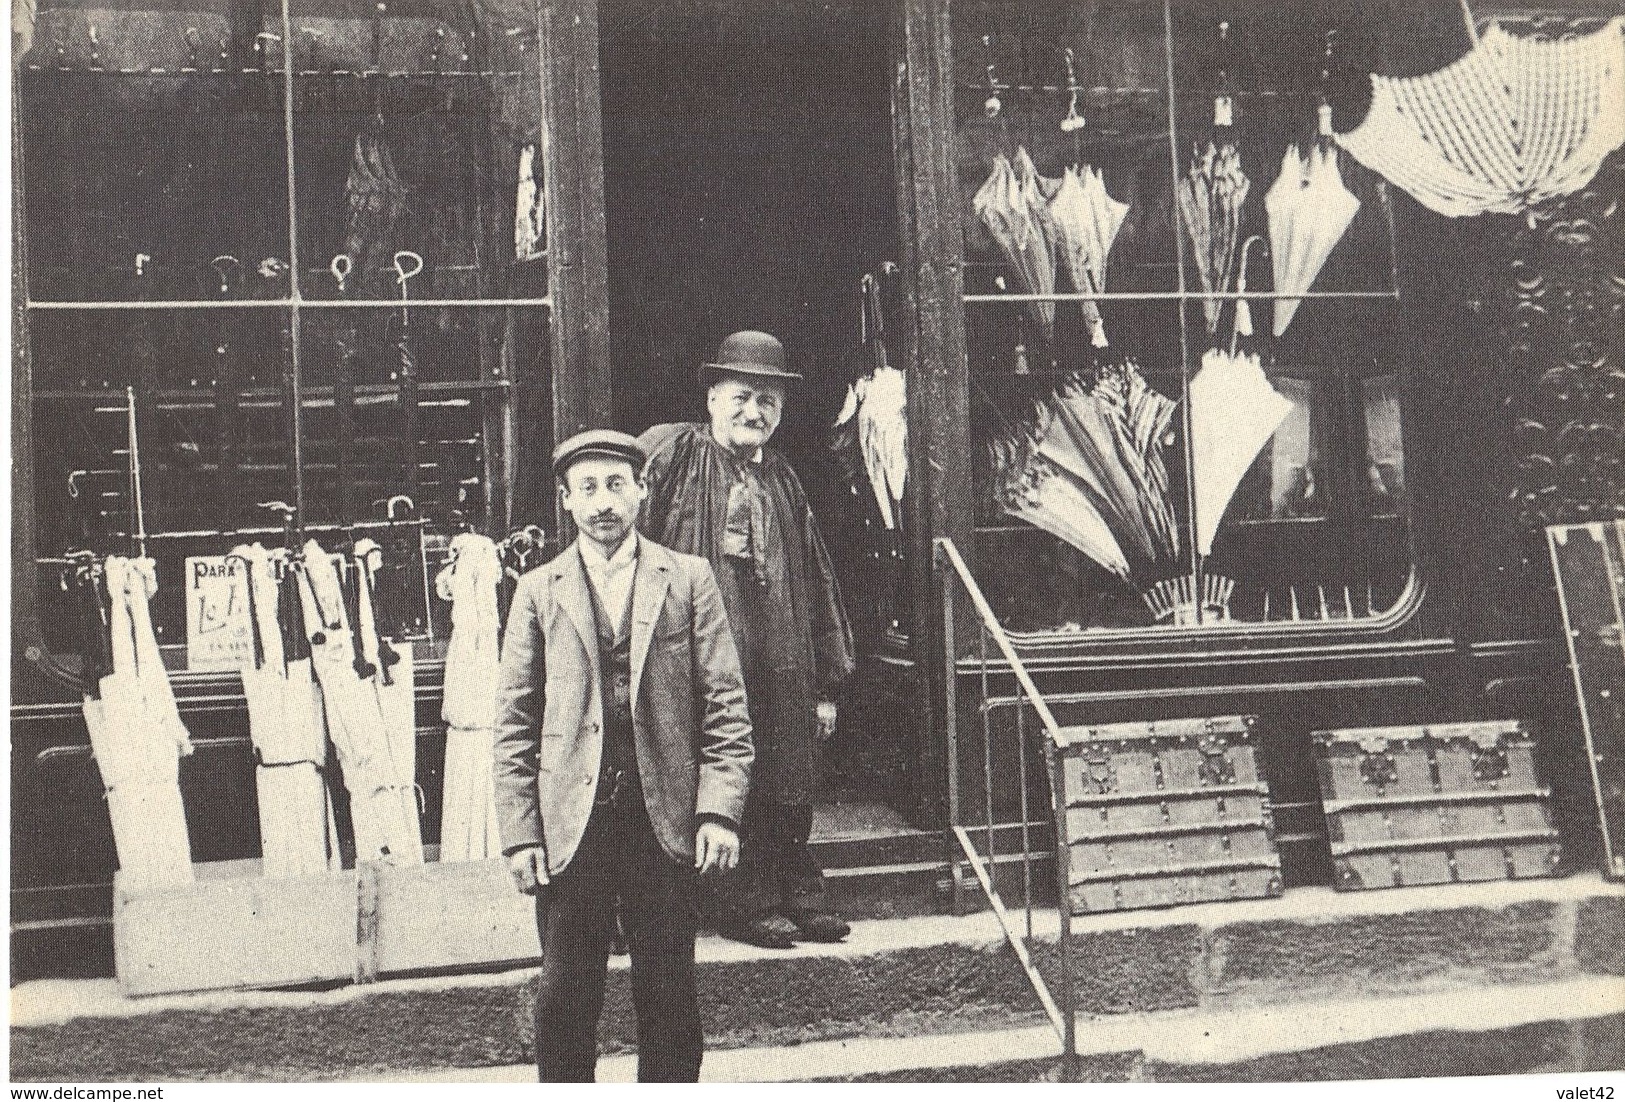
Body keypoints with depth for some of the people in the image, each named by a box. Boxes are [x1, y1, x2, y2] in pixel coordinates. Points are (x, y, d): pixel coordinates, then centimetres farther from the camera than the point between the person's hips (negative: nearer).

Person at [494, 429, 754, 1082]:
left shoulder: (688, 580, 5)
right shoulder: (539, 591, 7)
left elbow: (725, 706, 2)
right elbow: (514, 725, 5)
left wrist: (719, 809, -8)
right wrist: (519, 833, -3)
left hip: (663, 820, 0)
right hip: (570, 825, 1)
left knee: (670, 996, 9)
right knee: (563, 997, 7)